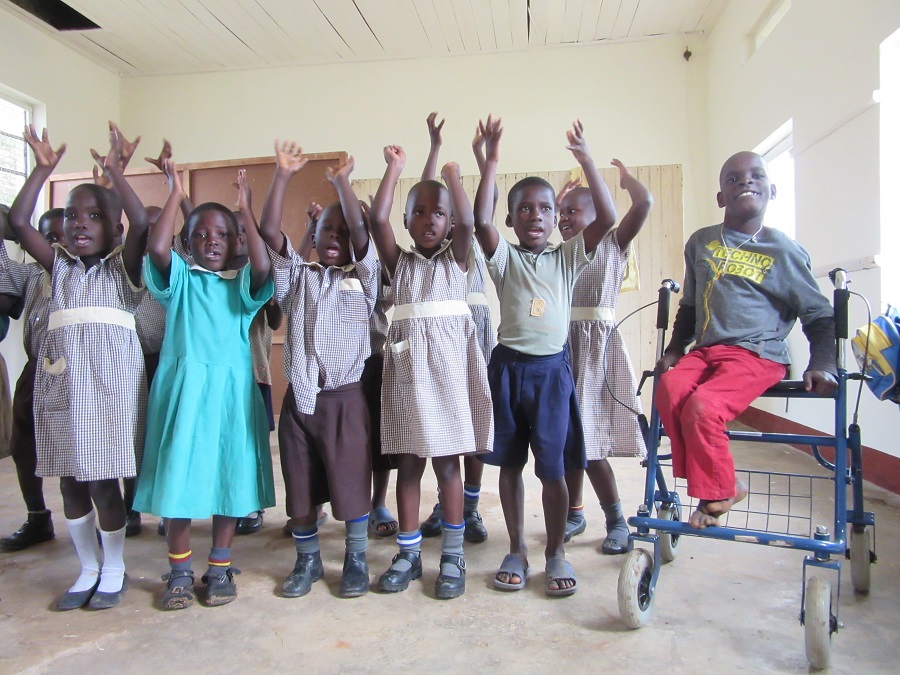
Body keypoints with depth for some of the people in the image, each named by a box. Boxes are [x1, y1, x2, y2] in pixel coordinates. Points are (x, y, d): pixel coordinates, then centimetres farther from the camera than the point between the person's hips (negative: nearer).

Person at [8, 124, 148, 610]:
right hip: (61, 378, 5)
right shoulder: (59, 265, 13)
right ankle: (89, 569, 25)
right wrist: (43, 169, 3)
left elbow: (141, 225, -14)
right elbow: (18, 222, 4)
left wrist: (114, 171, -12)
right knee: (69, 481, 9)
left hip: (110, 376, -4)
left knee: (103, 480, -1)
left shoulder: (122, 266, 3)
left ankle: (114, 570, 18)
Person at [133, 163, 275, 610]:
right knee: (177, 479, 2)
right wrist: (176, 194, -7)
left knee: (228, 479, 6)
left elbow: (262, 266, -14)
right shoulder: (180, 278, 8)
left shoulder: (242, 283, 8)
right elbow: (156, 248, -13)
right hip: (183, 386, 0)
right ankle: (179, 571, 18)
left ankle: (220, 568, 20)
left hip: (231, 390, 1)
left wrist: (246, 209, -10)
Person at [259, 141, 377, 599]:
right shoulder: (297, 276, 10)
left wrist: (342, 183, -10)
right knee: (300, 488, 11)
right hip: (300, 398, 2)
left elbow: (361, 232, -9)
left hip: (345, 397, -2)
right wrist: (283, 175, -6)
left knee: (352, 484, 5)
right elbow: (269, 230, -2)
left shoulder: (362, 278, 6)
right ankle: (307, 560, 29)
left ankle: (356, 560, 23)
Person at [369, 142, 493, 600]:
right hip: (407, 365, 2)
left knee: (446, 460, 3)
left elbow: (467, 222, -12)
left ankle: (452, 555, 14)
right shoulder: (398, 261, 10)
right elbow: (377, 220, -5)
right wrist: (394, 167, 0)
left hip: (447, 363, -1)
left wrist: (452, 174, -1)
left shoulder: (456, 258, 7)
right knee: (408, 462, 7)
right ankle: (409, 553, 19)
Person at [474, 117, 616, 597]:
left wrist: (585, 159, -7)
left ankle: (556, 554, 21)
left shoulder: (568, 257, 6)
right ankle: (516, 551, 25)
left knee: (553, 468, 3)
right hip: (509, 367, 1)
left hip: (552, 369, 0)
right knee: (510, 464, 10)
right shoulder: (504, 257, 4)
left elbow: (607, 218, -6)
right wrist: (491, 161, -16)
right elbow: (480, 220, -14)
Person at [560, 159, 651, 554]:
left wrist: (624, 176, 11)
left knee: (587, 434, -9)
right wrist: (557, 197, 29)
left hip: (596, 344, -5)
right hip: (561, 345, 5)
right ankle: (574, 512, 21)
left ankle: (616, 520, 6)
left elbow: (644, 203, -7)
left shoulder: (612, 244, 3)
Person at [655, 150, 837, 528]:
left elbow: (819, 316, 7)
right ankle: (721, 486, -9)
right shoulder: (700, 243, 12)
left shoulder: (783, 251, 2)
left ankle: (716, 493, -2)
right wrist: (674, 349, 11)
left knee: (702, 407, -29)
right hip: (704, 351, 4)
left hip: (756, 355, -4)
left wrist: (821, 365, -8)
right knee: (669, 390, -27)